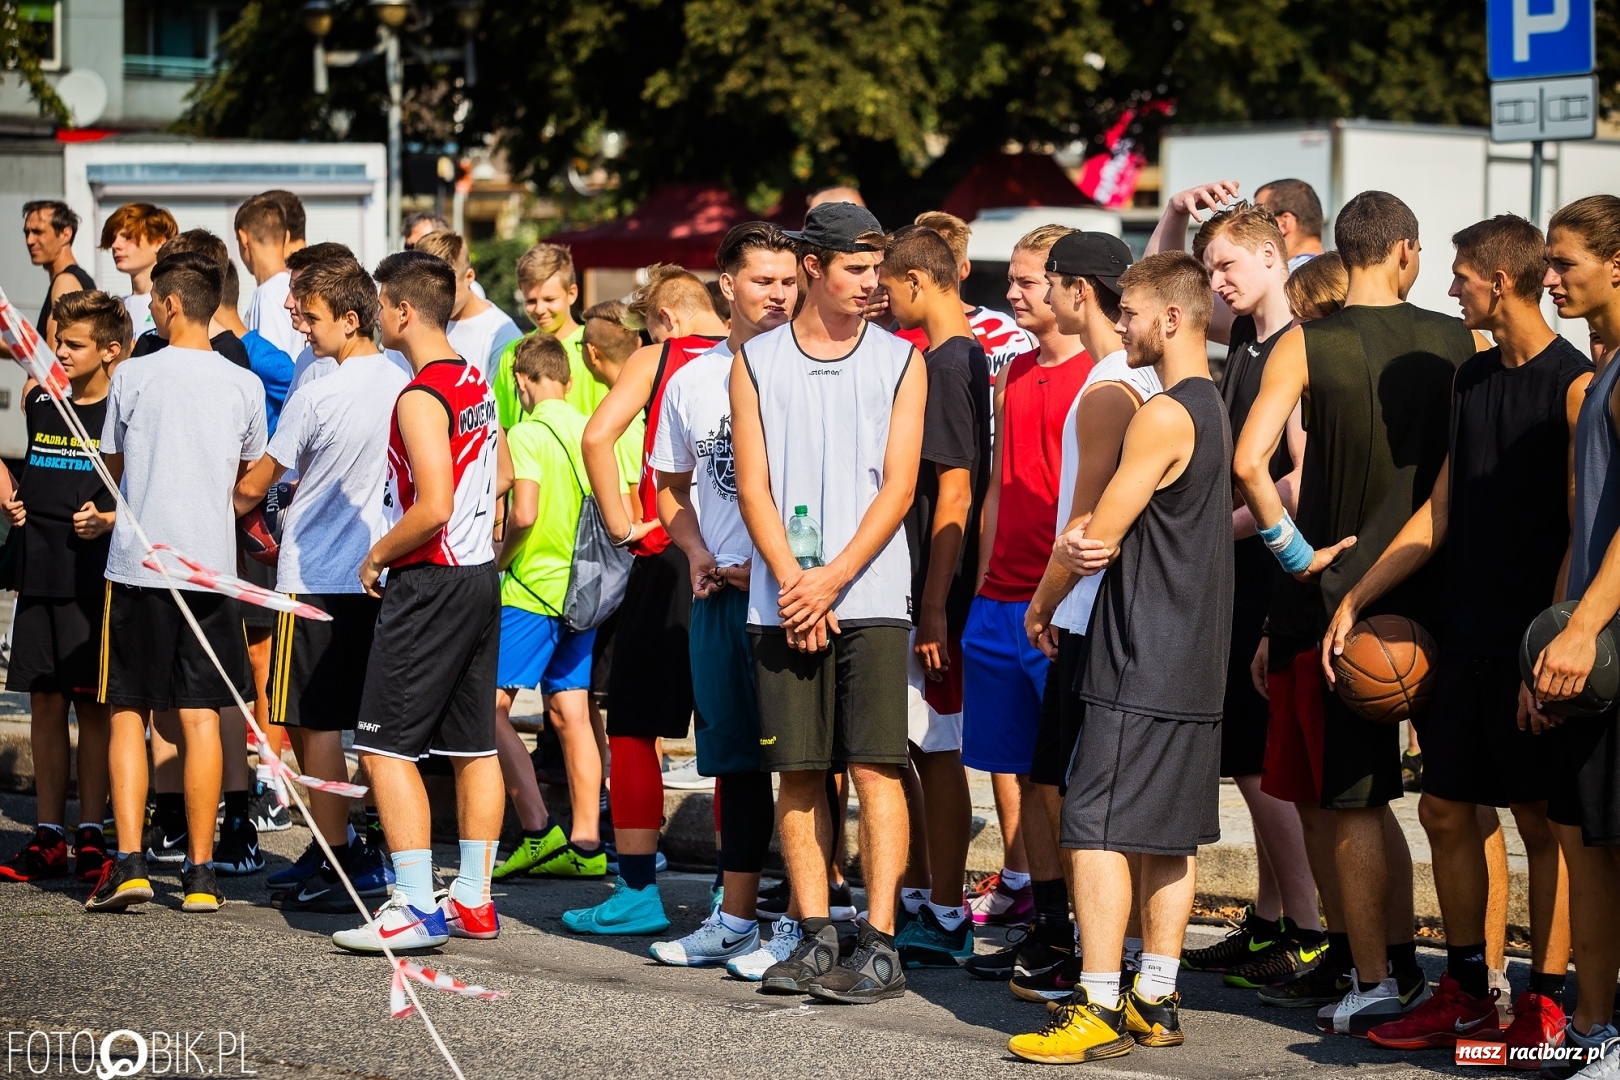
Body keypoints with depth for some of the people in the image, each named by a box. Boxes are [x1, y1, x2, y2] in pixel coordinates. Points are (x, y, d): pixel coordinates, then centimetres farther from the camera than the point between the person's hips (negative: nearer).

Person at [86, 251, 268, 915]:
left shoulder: (133, 377, -5)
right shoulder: (244, 386, 2)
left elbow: (112, 467, 9)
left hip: (137, 561, -2)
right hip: (211, 561, 2)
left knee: (128, 713, 6)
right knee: (201, 717, 4)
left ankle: (129, 862, -3)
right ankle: (200, 873, 3)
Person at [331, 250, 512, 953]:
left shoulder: (420, 398, -17)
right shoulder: (475, 383, 11)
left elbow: (434, 507, -25)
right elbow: (503, 478, 24)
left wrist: (378, 555, -11)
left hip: (430, 583, -9)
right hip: (480, 577, 9)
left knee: (385, 746, -6)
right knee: (472, 746, 12)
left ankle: (417, 907, -11)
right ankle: (473, 901, 16)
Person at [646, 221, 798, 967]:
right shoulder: (691, 380, 11)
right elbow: (671, 487, 22)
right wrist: (697, 553, 3)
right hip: (720, 593, 5)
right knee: (735, 757, 12)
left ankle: (803, 920, 2)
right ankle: (734, 919, 21)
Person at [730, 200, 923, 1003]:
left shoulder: (900, 361, 5)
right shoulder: (756, 360, 8)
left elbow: (897, 487, -1)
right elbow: (753, 485, 3)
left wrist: (832, 579, -10)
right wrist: (792, 582, -9)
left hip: (870, 597, -2)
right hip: (781, 599, 2)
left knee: (875, 767, -7)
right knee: (798, 774, 4)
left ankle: (879, 945, -5)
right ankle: (816, 938, 12)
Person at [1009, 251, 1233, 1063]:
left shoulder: (1163, 415, -15)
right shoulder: (1211, 408, 15)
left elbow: (1099, 535, -13)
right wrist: (1095, 546, 11)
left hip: (1141, 663, -10)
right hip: (1194, 664, 10)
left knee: (1098, 828, -8)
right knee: (1171, 834, 11)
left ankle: (1099, 1009, -9)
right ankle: (1155, 1002, 15)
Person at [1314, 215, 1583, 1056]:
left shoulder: (1574, 385, -10)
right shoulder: (1472, 378, 13)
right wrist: (1355, 600, 14)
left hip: (1534, 643, -8)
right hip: (1467, 638, 8)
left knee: (1542, 820, -1)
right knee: (1445, 808, 9)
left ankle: (1546, 1003, 7)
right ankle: (1467, 993, 20)